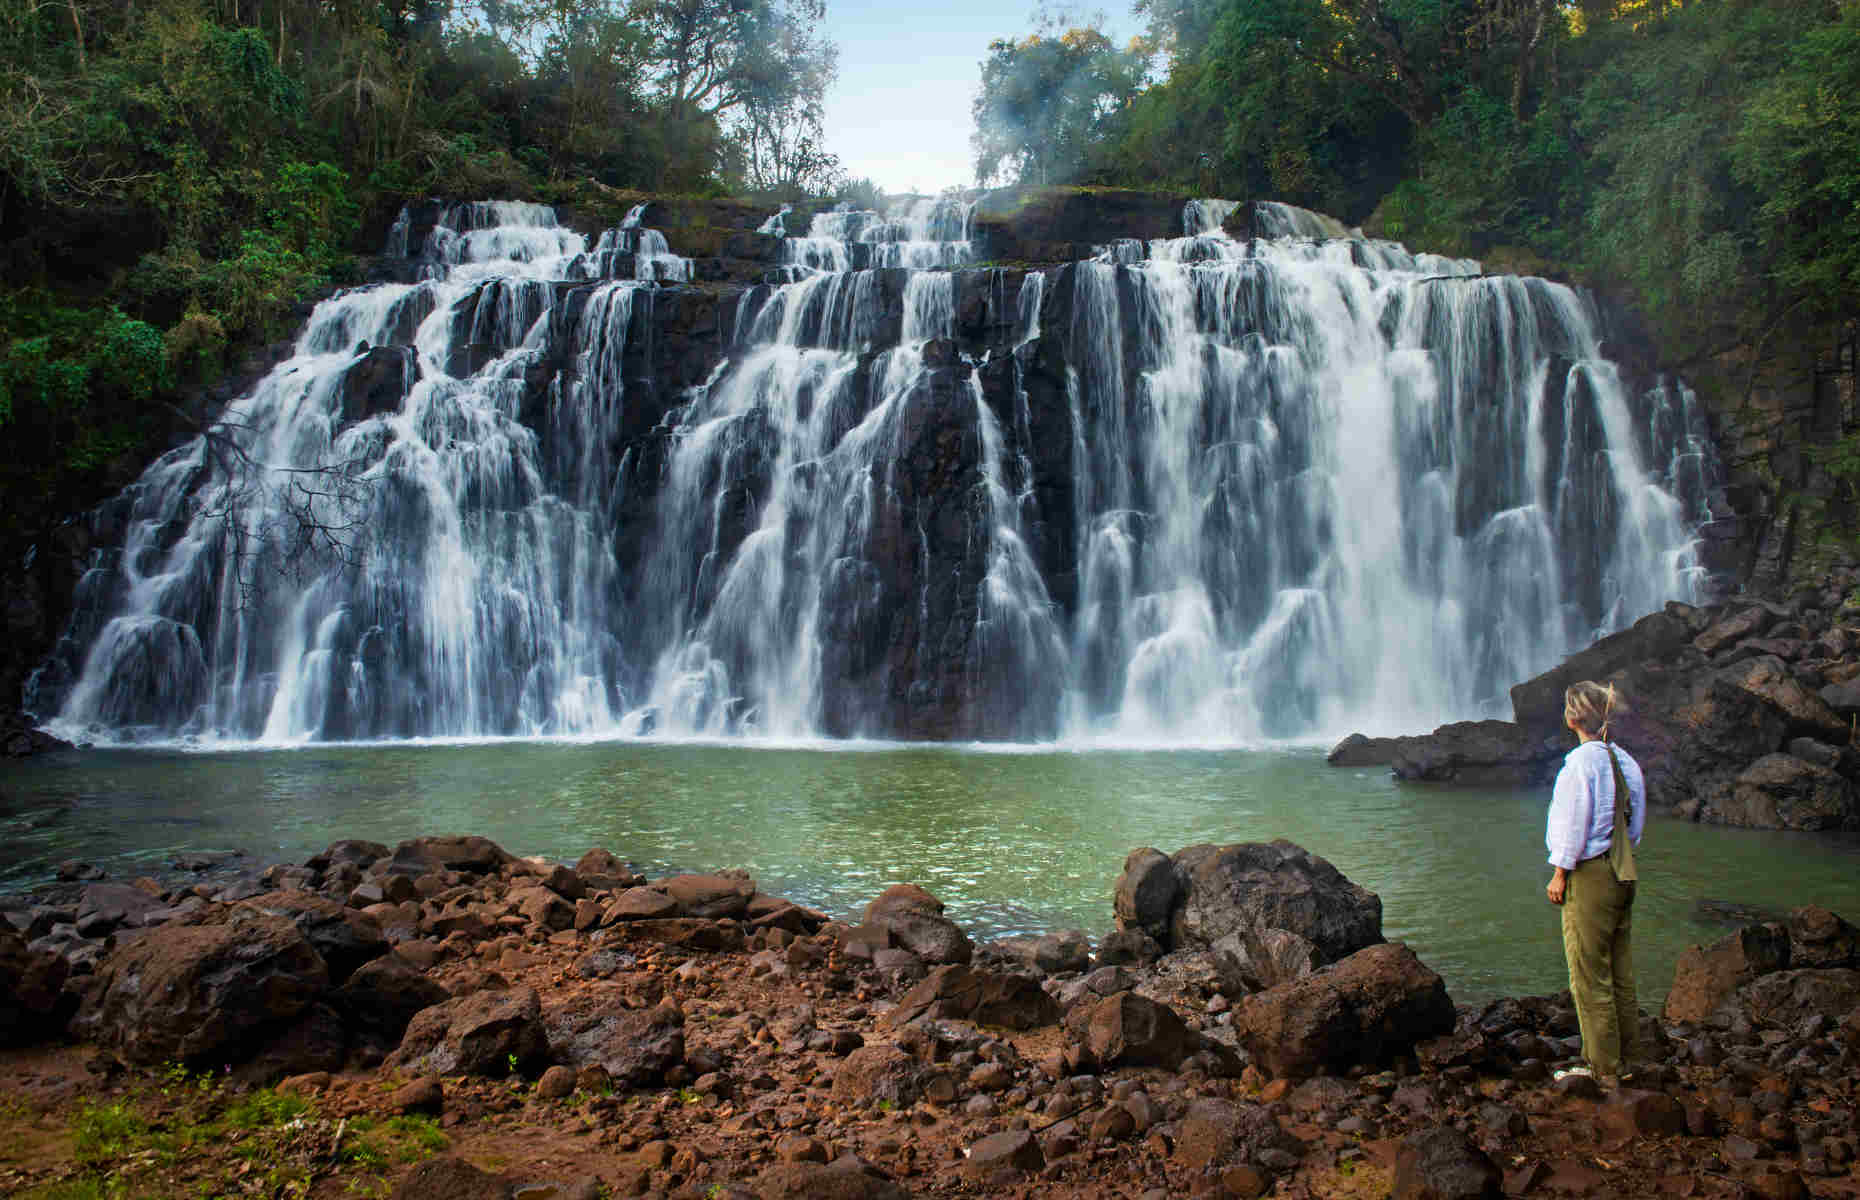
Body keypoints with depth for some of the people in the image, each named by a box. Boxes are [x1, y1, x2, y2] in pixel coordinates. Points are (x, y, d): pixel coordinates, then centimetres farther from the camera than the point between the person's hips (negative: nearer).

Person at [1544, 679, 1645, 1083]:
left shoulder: (1581, 761, -17)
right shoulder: (1624, 759, 8)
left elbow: (1575, 823, -16)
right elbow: (1635, 822, 14)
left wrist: (1560, 873, -8)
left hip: (1590, 873, -8)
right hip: (1622, 874, 8)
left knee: (1590, 978, 0)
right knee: (1620, 974, 15)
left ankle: (1602, 1068, 6)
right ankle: (1624, 1059, 23)